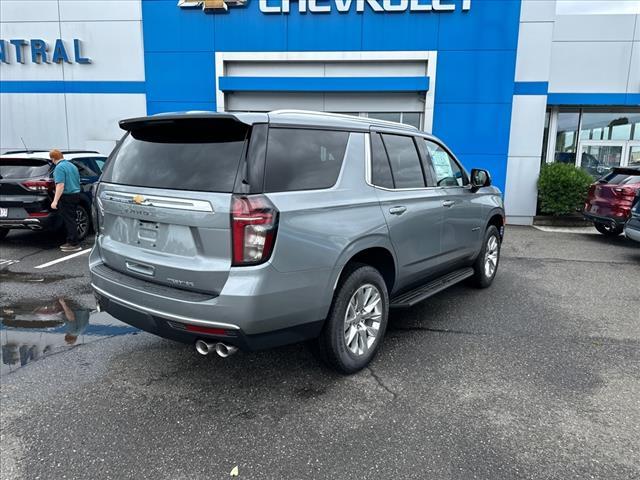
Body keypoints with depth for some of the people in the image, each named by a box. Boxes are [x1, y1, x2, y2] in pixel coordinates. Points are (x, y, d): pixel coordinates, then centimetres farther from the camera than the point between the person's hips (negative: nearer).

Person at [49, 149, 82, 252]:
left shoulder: (59, 167, -13)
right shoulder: (72, 165, 14)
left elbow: (60, 185, -22)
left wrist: (55, 201, -22)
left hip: (67, 197, -9)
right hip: (76, 194, 9)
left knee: (69, 221, -4)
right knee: (71, 220, 15)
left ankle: (75, 244, -3)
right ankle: (70, 241, 21)